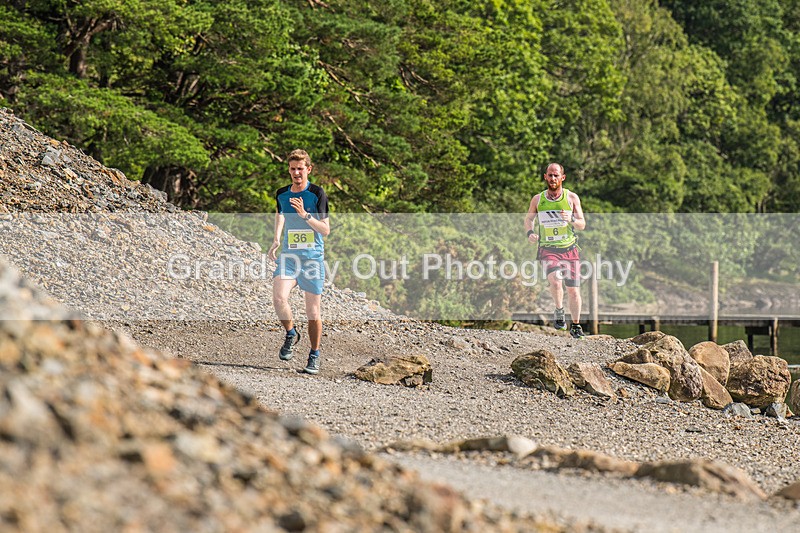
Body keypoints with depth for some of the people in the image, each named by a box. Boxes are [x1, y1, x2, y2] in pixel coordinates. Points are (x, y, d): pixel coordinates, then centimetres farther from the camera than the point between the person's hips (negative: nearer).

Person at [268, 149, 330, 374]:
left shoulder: (317, 194, -5)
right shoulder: (282, 194, 8)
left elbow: (326, 230, -9)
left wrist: (305, 215, -21)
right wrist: (276, 240, 16)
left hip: (313, 257, -3)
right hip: (288, 256, 3)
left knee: (313, 311, 1)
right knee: (279, 297, -22)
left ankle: (314, 356, 18)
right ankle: (291, 334, 6)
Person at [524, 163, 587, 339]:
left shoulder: (572, 198, 2)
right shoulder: (538, 199, 4)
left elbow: (582, 225, 3)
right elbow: (529, 218, 18)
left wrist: (571, 219, -19)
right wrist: (530, 232, -4)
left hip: (569, 248, 1)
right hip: (548, 249, -1)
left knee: (573, 289, 2)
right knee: (555, 280, -28)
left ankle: (576, 326, 20)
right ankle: (559, 311, -3)